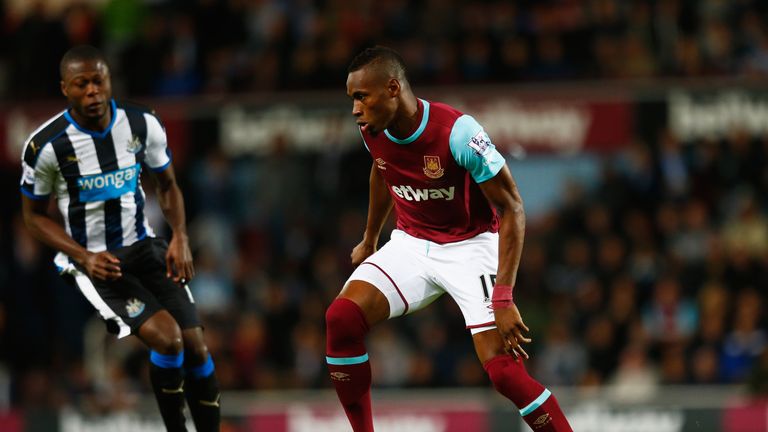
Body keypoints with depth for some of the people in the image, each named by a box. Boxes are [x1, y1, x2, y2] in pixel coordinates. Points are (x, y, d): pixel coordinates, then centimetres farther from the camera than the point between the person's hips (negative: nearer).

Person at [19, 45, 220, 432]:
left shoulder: (143, 125, -5)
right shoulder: (46, 145, -15)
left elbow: (167, 186, 11)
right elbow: (34, 215, -2)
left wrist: (180, 237, -7)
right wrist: (85, 257, -16)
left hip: (144, 247, 4)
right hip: (92, 262, -4)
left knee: (195, 345, -7)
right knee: (167, 337, -24)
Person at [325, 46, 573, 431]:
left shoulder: (457, 131, -27)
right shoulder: (372, 132, -8)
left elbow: (511, 209, -21)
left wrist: (502, 298, -27)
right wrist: (369, 240, 29)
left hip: (469, 247, -5)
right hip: (412, 243, 5)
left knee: (504, 371, -20)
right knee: (341, 319, -17)